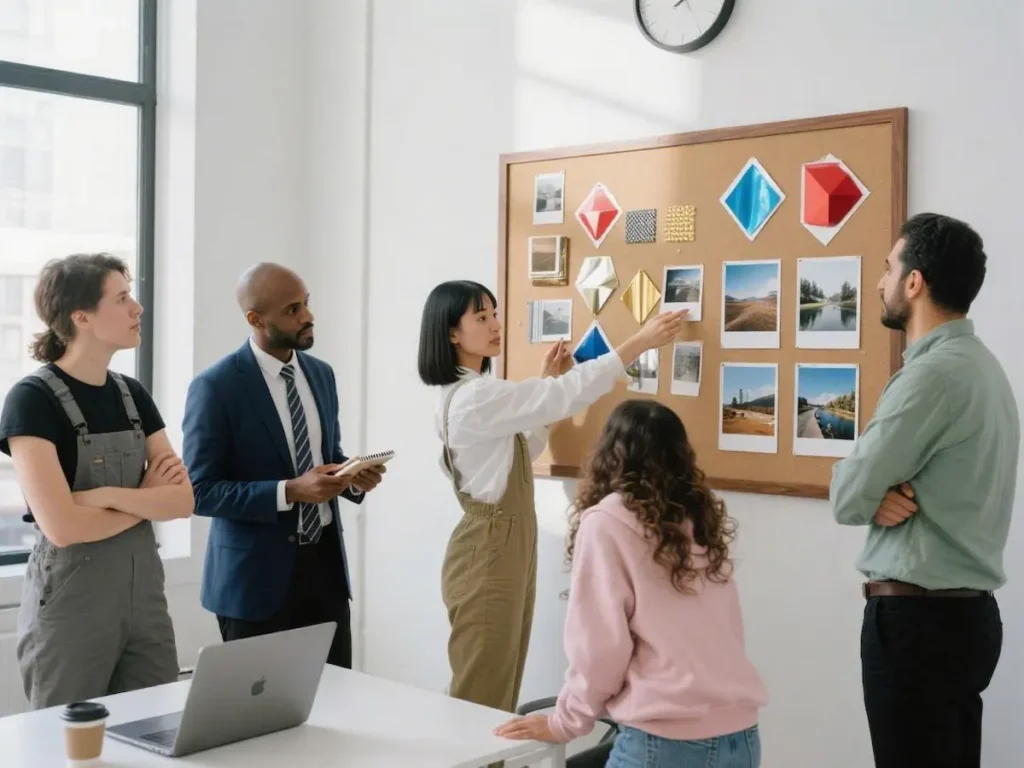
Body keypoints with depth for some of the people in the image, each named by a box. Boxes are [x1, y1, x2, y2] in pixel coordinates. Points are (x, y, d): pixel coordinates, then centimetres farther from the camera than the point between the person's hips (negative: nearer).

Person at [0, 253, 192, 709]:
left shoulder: (132, 394, 7)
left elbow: (184, 500, 0)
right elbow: (62, 526, -20)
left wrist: (109, 495, -16)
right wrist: (145, 499, -7)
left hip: (144, 590, 6)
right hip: (70, 599, -6)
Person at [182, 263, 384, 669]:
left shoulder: (320, 373, 8)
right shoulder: (216, 387, -12)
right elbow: (201, 491, -14)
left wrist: (353, 477, -5)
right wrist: (289, 492, -24)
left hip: (325, 562, 6)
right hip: (257, 574, -5)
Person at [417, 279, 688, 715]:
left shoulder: (474, 395, 11)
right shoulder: (475, 397, -22)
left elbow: (521, 451, 20)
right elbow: (568, 396, -26)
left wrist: (546, 382, 10)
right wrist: (642, 341, -23)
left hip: (507, 548, 10)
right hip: (489, 552, -10)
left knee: (499, 691, 14)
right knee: (481, 697, 0)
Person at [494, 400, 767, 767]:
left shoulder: (607, 521, -6)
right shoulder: (703, 519, 9)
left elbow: (600, 646, -8)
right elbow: (721, 635, 12)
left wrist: (565, 723, 5)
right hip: (739, 736, 6)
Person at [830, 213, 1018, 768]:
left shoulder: (934, 372, -19)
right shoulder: (977, 364, 12)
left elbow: (847, 497, -17)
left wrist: (874, 493, 4)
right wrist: (886, 494, -8)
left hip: (917, 618, -9)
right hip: (963, 610, 9)